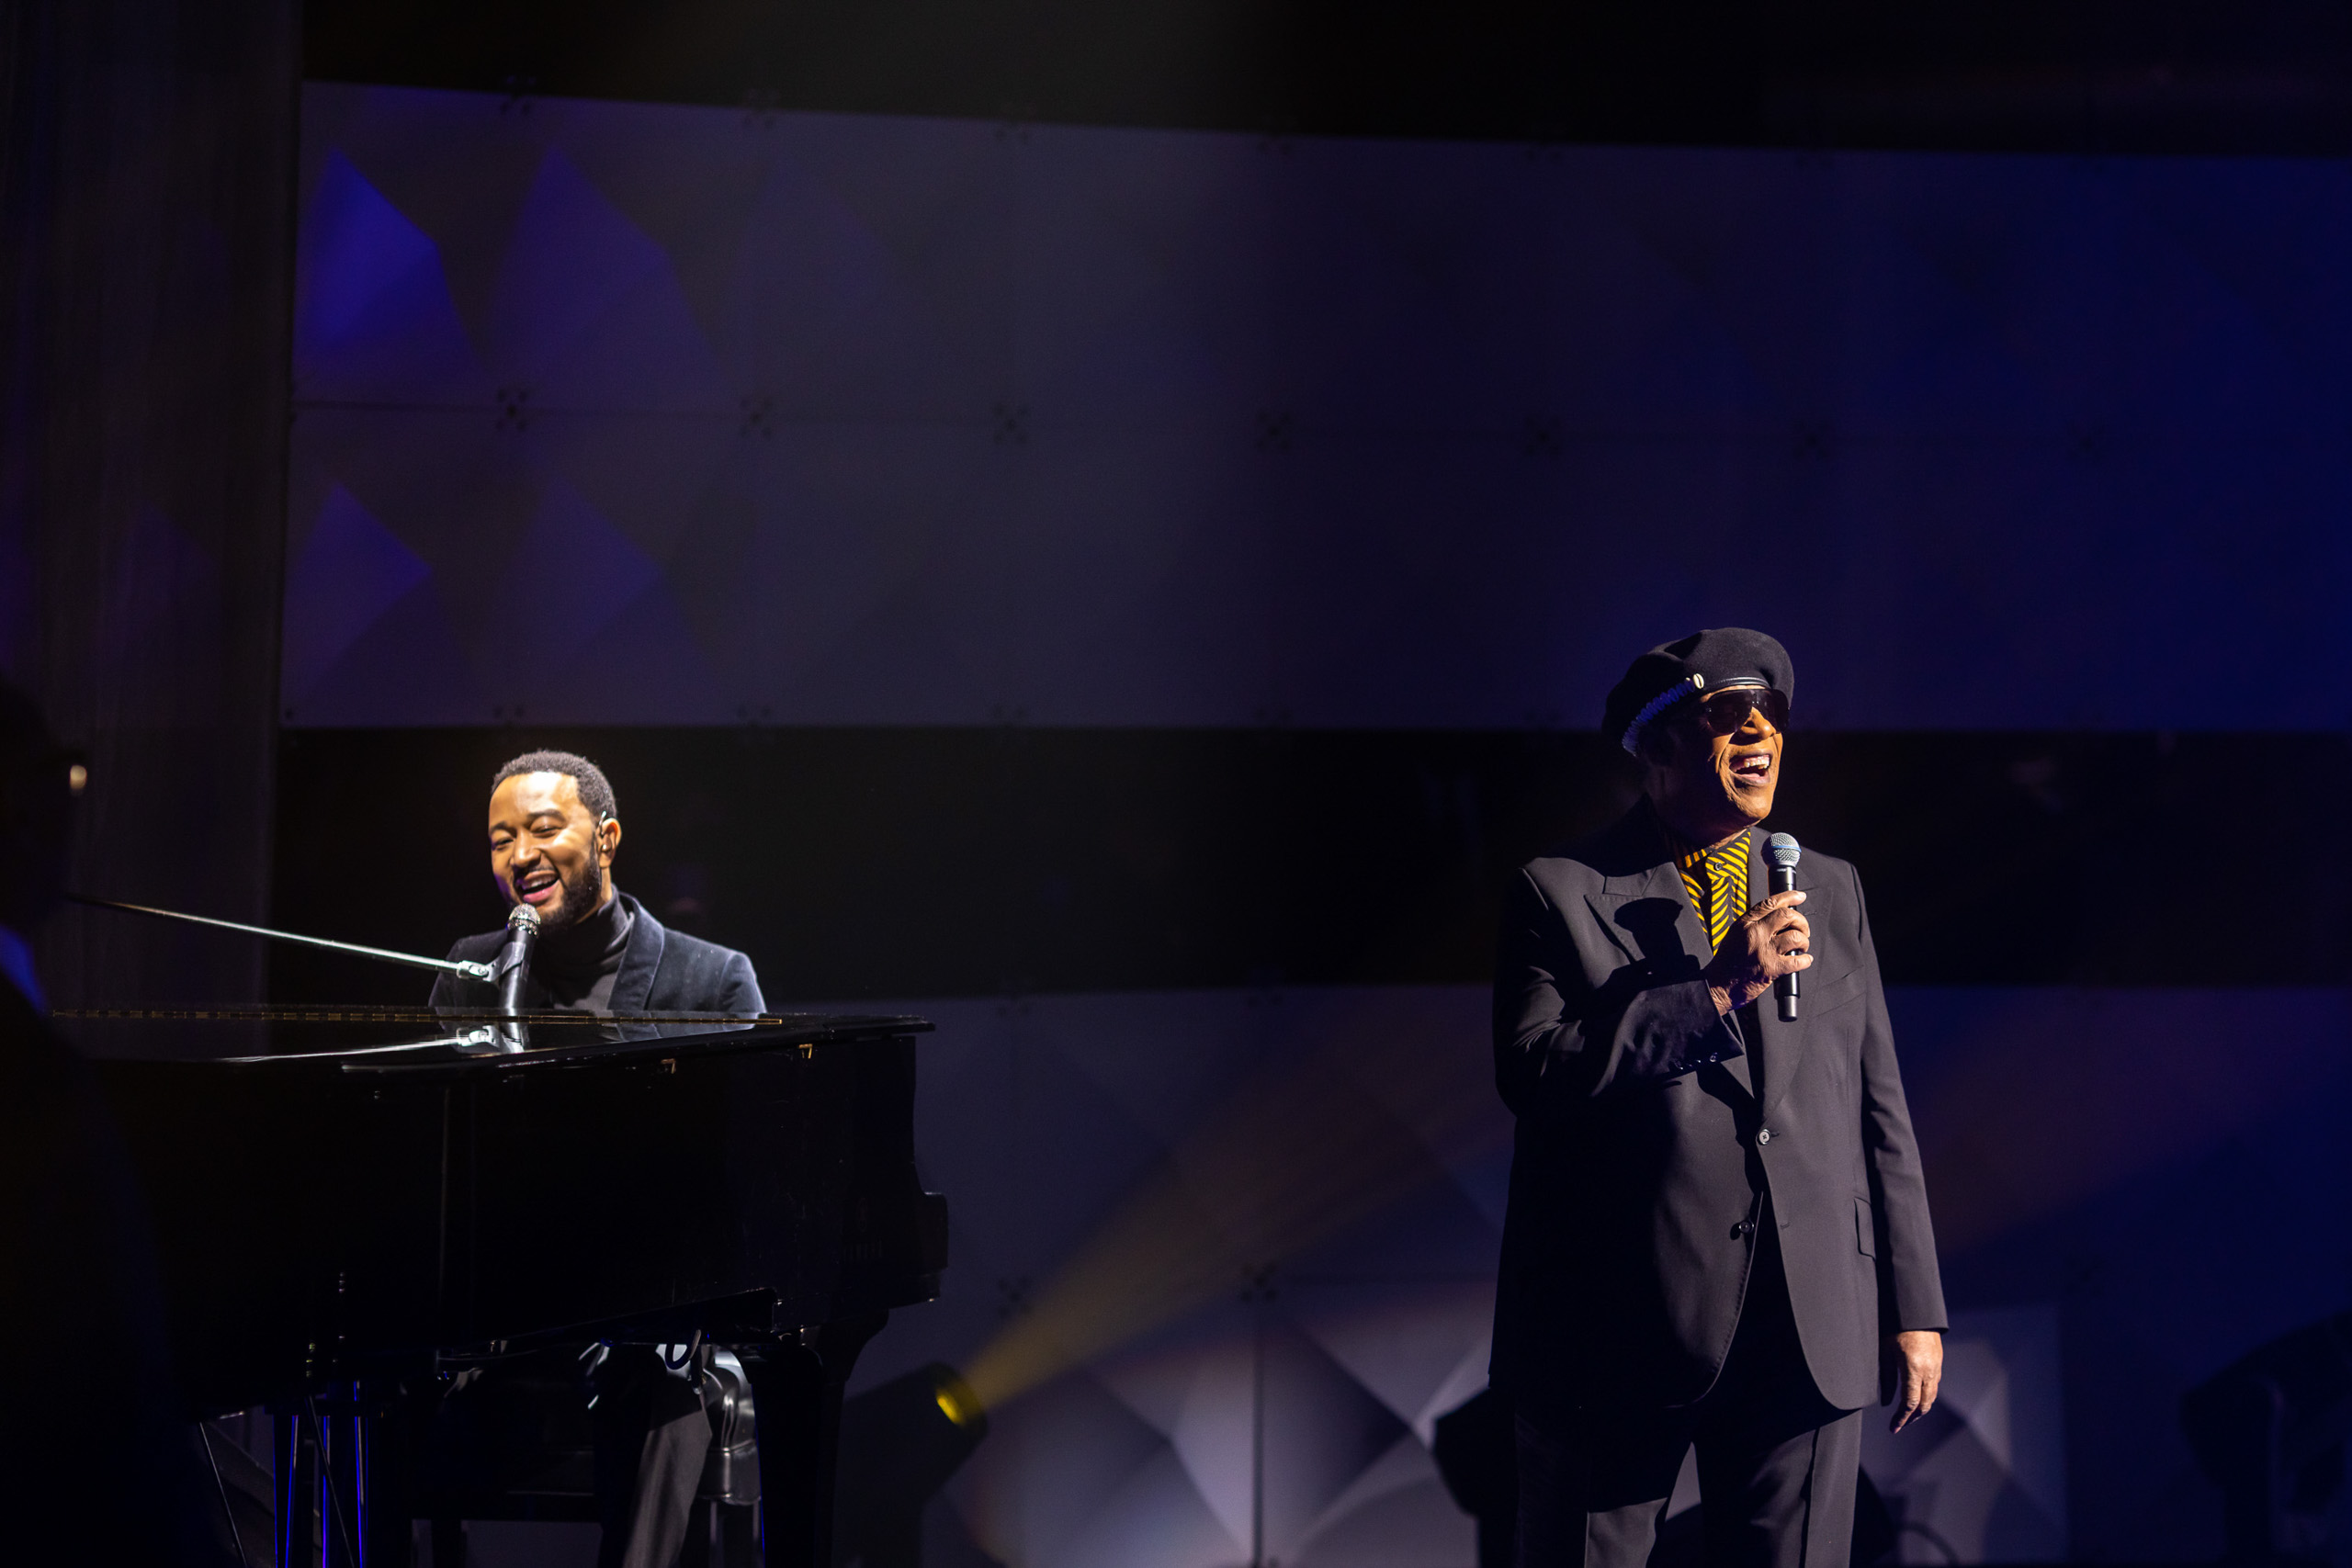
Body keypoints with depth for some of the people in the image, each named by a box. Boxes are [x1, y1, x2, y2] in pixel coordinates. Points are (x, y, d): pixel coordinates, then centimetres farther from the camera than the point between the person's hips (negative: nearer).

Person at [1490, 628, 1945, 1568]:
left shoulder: (1831, 893, 15)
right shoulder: (1558, 893, 2)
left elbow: (1879, 1111, 15)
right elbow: (1534, 1073, -12)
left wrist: (1915, 1309, 10)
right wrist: (1716, 989, -16)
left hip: (1811, 1338, 3)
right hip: (1618, 1334, -3)